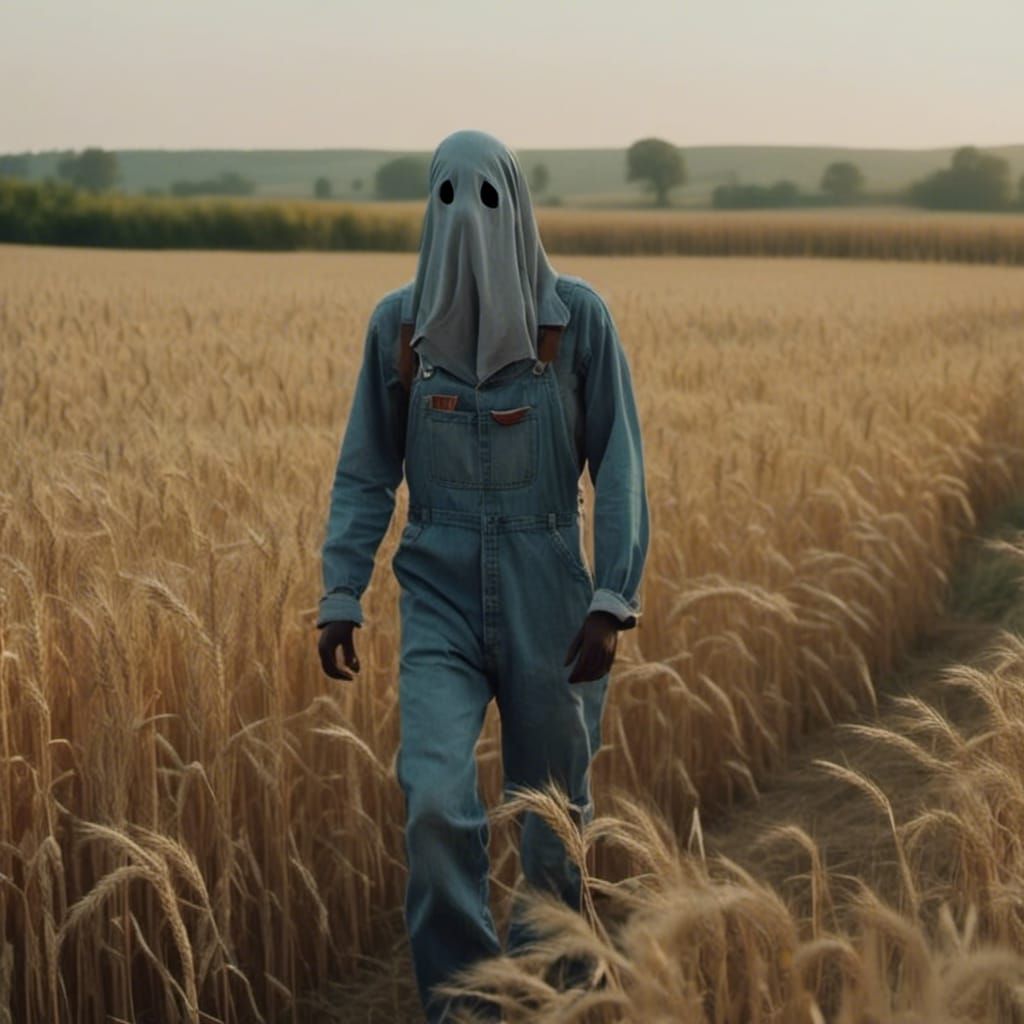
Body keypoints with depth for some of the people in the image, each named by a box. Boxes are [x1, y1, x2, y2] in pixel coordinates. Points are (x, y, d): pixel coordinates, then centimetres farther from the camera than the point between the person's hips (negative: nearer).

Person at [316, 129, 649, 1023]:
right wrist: (341, 596, -1)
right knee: (436, 803, -18)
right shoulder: (397, 323, 4)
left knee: (553, 821, 8)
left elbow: (620, 469, -3)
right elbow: (365, 473, 8)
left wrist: (614, 598, -12)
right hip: (441, 596, 1)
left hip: (548, 597, -1)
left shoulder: (577, 315, -2)